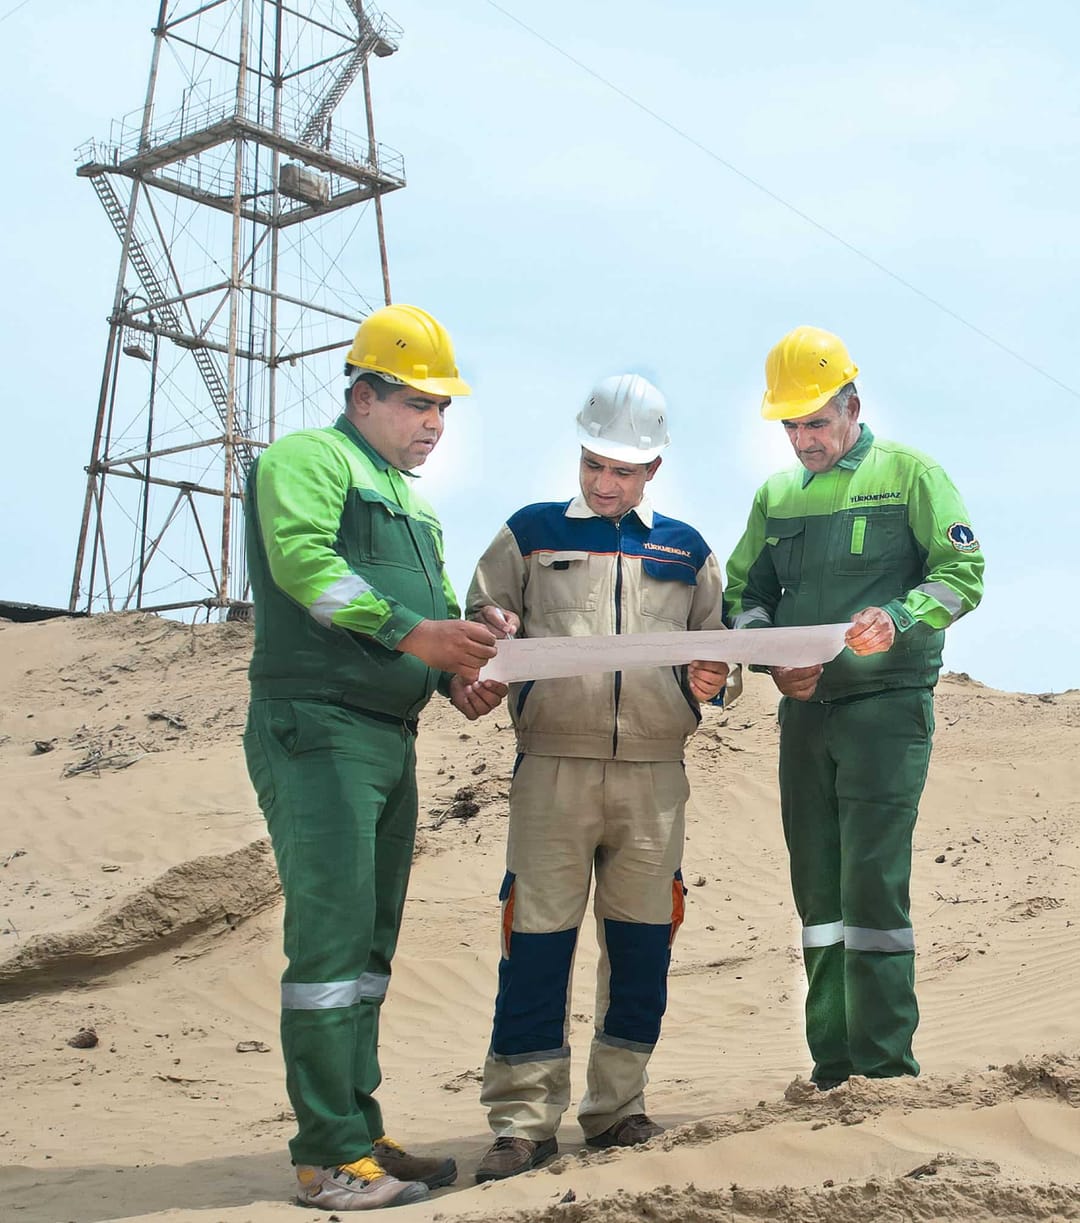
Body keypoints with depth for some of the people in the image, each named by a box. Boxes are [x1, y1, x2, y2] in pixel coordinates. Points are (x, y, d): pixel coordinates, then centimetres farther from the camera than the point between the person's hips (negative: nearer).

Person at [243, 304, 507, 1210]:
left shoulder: (413, 504, 25)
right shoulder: (308, 460, -3)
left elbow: (438, 607, 24)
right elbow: (301, 560, -19)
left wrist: (460, 676, 2)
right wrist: (410, 630, -27)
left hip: (391, 737, 9)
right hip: (317, 728, -9)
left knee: (370, 941, 11)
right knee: (330, 936, -11)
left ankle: (361, 1135, 17)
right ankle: (329, 1158, -8)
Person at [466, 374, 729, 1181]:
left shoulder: (686, 550, 16)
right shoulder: (530, 534, 11)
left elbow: (717, 647, 21)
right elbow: (478, 628, 12)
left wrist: (709, 683, -1)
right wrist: (490, 633, -12)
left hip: (655, 774, 2)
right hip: (553, 766, -2)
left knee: (642, 941, 6)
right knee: (538, 937, -4)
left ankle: (618, 1105, 20)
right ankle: (525, 1120, 3)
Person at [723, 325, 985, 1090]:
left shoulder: (908, 474, 1)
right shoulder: (775, 497, 16)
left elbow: (963, 573, -4)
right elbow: (743, 595, 16)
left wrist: (897, 617, -23)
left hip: (887, 703, -5)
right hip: (805, 710, 5)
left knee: (872, 883, -12)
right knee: (818, 888, 6)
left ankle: (886, 1064, -5)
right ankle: (832, 1063, 14)